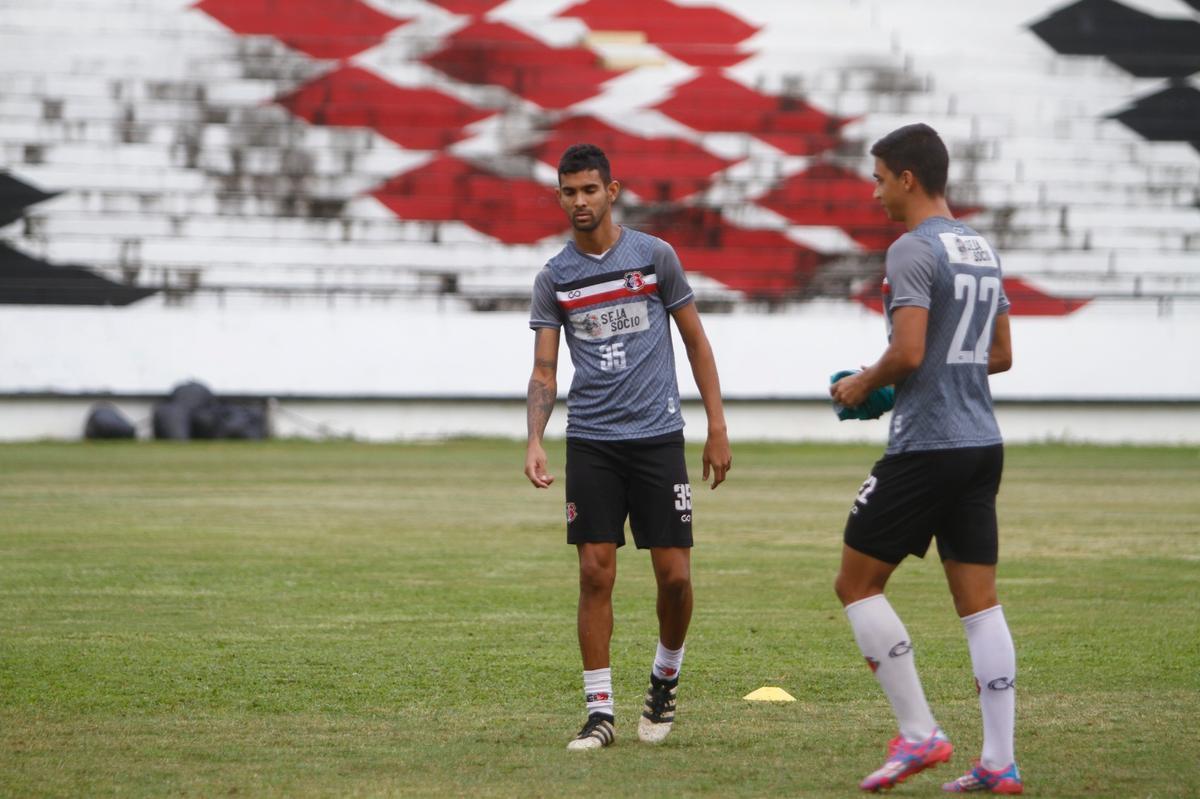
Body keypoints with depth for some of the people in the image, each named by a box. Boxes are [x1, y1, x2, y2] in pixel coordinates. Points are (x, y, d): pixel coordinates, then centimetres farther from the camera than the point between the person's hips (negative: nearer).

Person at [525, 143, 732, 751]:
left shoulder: (655, 256, 1)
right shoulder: (553, 278, 4)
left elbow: (695, 341, 7)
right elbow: (544, 370, 2)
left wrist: (717, 427, 4)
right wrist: (534, 442, -14)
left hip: (658, 435, -1)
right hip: (591, 443, 1)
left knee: (674, 575, -3)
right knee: (595, 574, -4)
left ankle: (665, 679, 23)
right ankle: (599, 711, 2)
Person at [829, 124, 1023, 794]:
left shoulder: (914, 250, -12)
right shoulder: (982, 249, 15)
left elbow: (908, 352, -21)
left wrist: (864, 384, -4)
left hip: (925, 448, -8)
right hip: (983, 443, 8)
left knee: (858, 584, 3)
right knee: (979, 599, 6)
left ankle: (920, 734, -1)